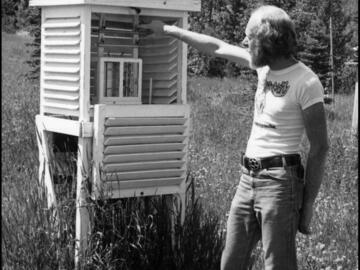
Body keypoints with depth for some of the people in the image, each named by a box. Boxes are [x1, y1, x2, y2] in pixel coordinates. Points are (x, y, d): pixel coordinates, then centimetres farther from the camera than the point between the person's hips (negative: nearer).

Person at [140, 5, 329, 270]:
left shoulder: (306, 82, -13)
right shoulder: (265, 65, 7)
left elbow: (319, 147, -12)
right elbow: (217, 47, 20)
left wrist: (308, 205, -11)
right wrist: (168, 29, 27)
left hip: (279, 180, -7)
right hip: (248, 178, 8)